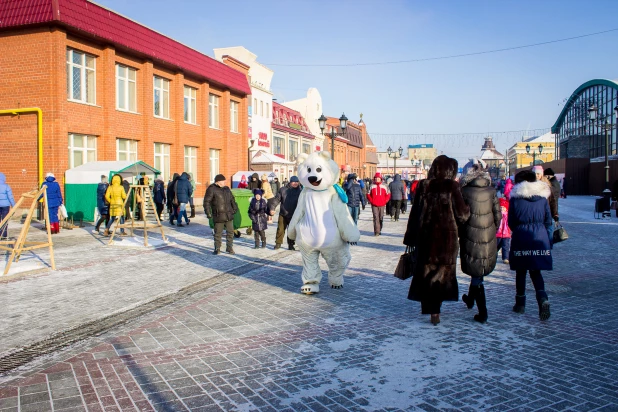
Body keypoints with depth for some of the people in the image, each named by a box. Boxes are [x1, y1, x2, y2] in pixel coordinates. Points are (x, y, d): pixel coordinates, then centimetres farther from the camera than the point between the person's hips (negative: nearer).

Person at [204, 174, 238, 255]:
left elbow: (232, 199, 25)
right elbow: (206, 201, -8)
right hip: (218, 216, -5)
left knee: (230, 231, 6)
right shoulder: (212, 189, -6)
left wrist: (235, 208, 21)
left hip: (229, 215, 5)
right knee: (218, 233, 3)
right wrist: (208, 212, -13)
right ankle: (217, 249, 17)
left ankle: (229, 247, 18)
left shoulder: (226, 189, 14)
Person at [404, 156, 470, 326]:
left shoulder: (423, 186, 1)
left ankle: (431, 308, 14)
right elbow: (462, 215, -8)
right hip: (447, 237, -2)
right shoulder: (451, 187, -7)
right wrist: (468, 210, 15)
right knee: (443, 270, 10)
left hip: (425, 236, 2)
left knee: (425, 270, 13)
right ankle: (435, 309, 4)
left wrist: (410, 238, 10)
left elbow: (415, 213, 4)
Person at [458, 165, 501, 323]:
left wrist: (459, 233, 6)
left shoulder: (464, 191, -10)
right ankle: (470, 298, 41)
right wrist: (493, 231, 16)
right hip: (489, 238, 4)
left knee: (476, 272, 4)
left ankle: (482, 313, 4)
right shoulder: (491, 191, 0)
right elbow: (498, 215, 4)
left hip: (471, 237, -4)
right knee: (479, 271, 21)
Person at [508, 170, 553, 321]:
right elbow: (548, 221, 6)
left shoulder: (515, 198, -6)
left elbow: (511, 222, -1)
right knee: (536, 271, 11)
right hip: (540, 239, 2)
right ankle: (543, 298, -12)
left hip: (521, 239, -2)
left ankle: (520, 304, 18)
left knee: (520, 272, 11)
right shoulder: (543, 198, 2)